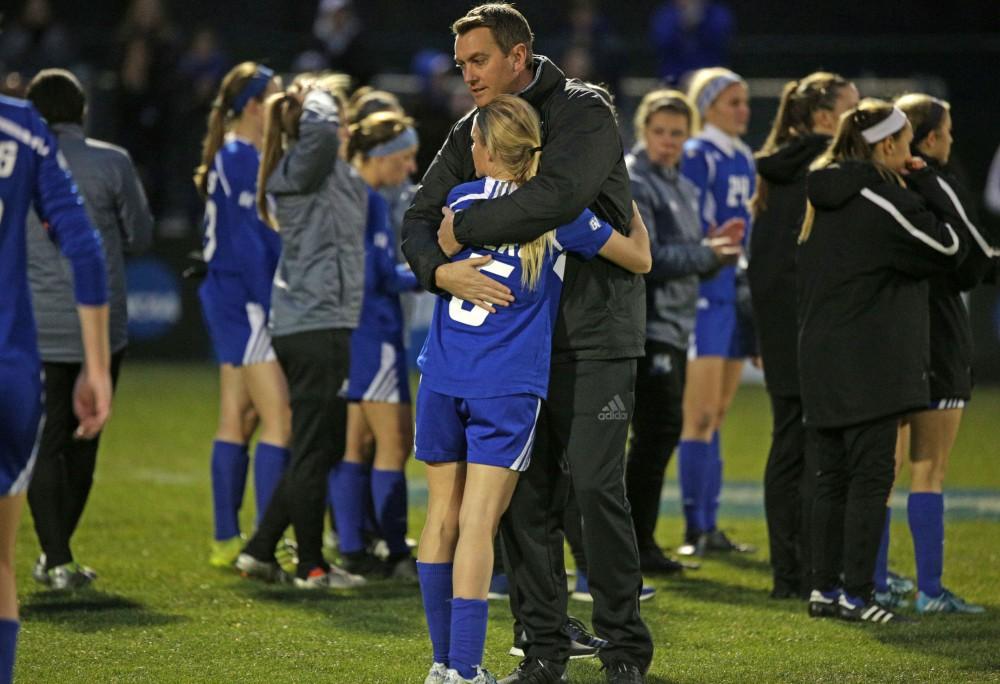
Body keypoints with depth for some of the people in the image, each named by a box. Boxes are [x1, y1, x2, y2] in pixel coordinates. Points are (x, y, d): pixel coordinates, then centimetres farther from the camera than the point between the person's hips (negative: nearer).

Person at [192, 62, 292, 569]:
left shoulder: (234, 156, 16)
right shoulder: (242, 158, -14)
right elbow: (250, 244, -17)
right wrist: (274, 308, -17)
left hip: (231, 299, 10)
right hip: (247, 300, -10)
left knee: (236, 420, 11)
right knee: (279, 419, -10)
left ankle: (226, 541, 13)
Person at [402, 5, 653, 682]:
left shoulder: (585, 112, -10)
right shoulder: (471, 131, 9)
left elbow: (557, 197, -28)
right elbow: (419, 222, 3)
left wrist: (464, 226, -18)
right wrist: (441, 270, -20)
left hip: (595, 335, -6)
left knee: (596, 485, -11)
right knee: (524, 496, 3)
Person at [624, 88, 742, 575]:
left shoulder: (681, 187, 19)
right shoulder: (632, 183, -9)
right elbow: (644, 258, -17)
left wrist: (719, 248, 2)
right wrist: (705, 253, -12)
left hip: (674, 325, 9)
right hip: (645, 326, -9)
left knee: (658, 433, 11)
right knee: (658, 429, -10)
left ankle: (637, 540, 17)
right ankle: (635, 544, -6)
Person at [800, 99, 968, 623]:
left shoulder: (824, 196, 13)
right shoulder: (882, 196, -14)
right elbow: (949, 249, -8)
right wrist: (926, 184, 0)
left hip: (819, 358, 8)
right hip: (868, 363, -8)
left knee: (832, 475, 13)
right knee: (871, 475, -4)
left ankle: (825, 588, 16)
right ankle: (856, 594, -6)